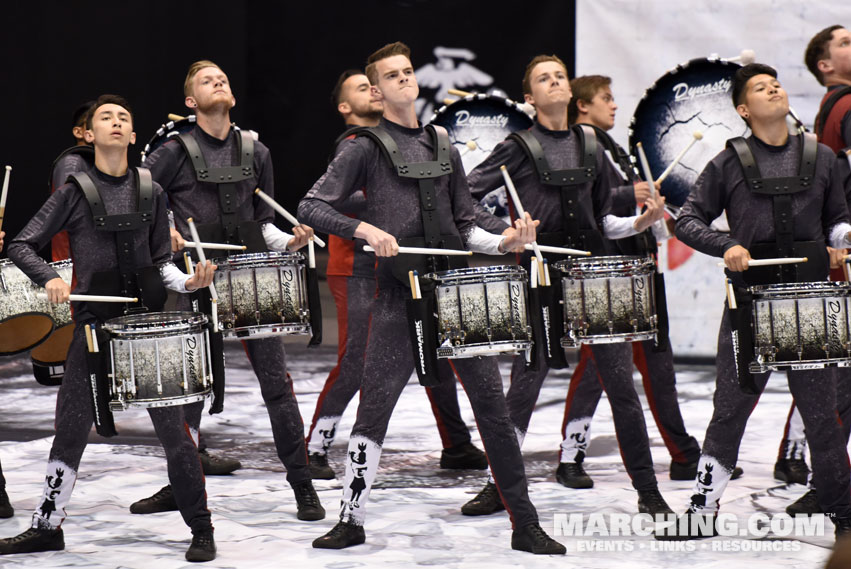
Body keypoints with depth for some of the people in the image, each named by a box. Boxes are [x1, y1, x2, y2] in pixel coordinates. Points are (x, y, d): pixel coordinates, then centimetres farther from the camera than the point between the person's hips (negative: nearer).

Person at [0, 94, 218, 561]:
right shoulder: (75, 192, 0)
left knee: (172, 426, 0)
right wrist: (50, 279, -16)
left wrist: (186, 281, -6)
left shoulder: (150, 192, 8)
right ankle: (47, 527, 19)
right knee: (71, 427, 4)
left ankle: (201, 528, 9)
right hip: (94, 322, -1)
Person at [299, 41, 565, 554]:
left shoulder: (443, 147, 18)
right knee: (374, 408, -4)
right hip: (400, 295, -4)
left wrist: (503, 242, 2)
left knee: (493, 404, 0)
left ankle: (526, 525, 5)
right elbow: (312, 207, -4)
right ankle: (352, 520, 12)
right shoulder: (366, 148, 3)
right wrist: (366, 229, -19)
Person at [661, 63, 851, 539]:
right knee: (731, 410, 2)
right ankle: (704, 510, 10)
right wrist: (726, 246, -11)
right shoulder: (729, 164, 4)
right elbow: (688, 221, 5)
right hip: (749, 299, -1)